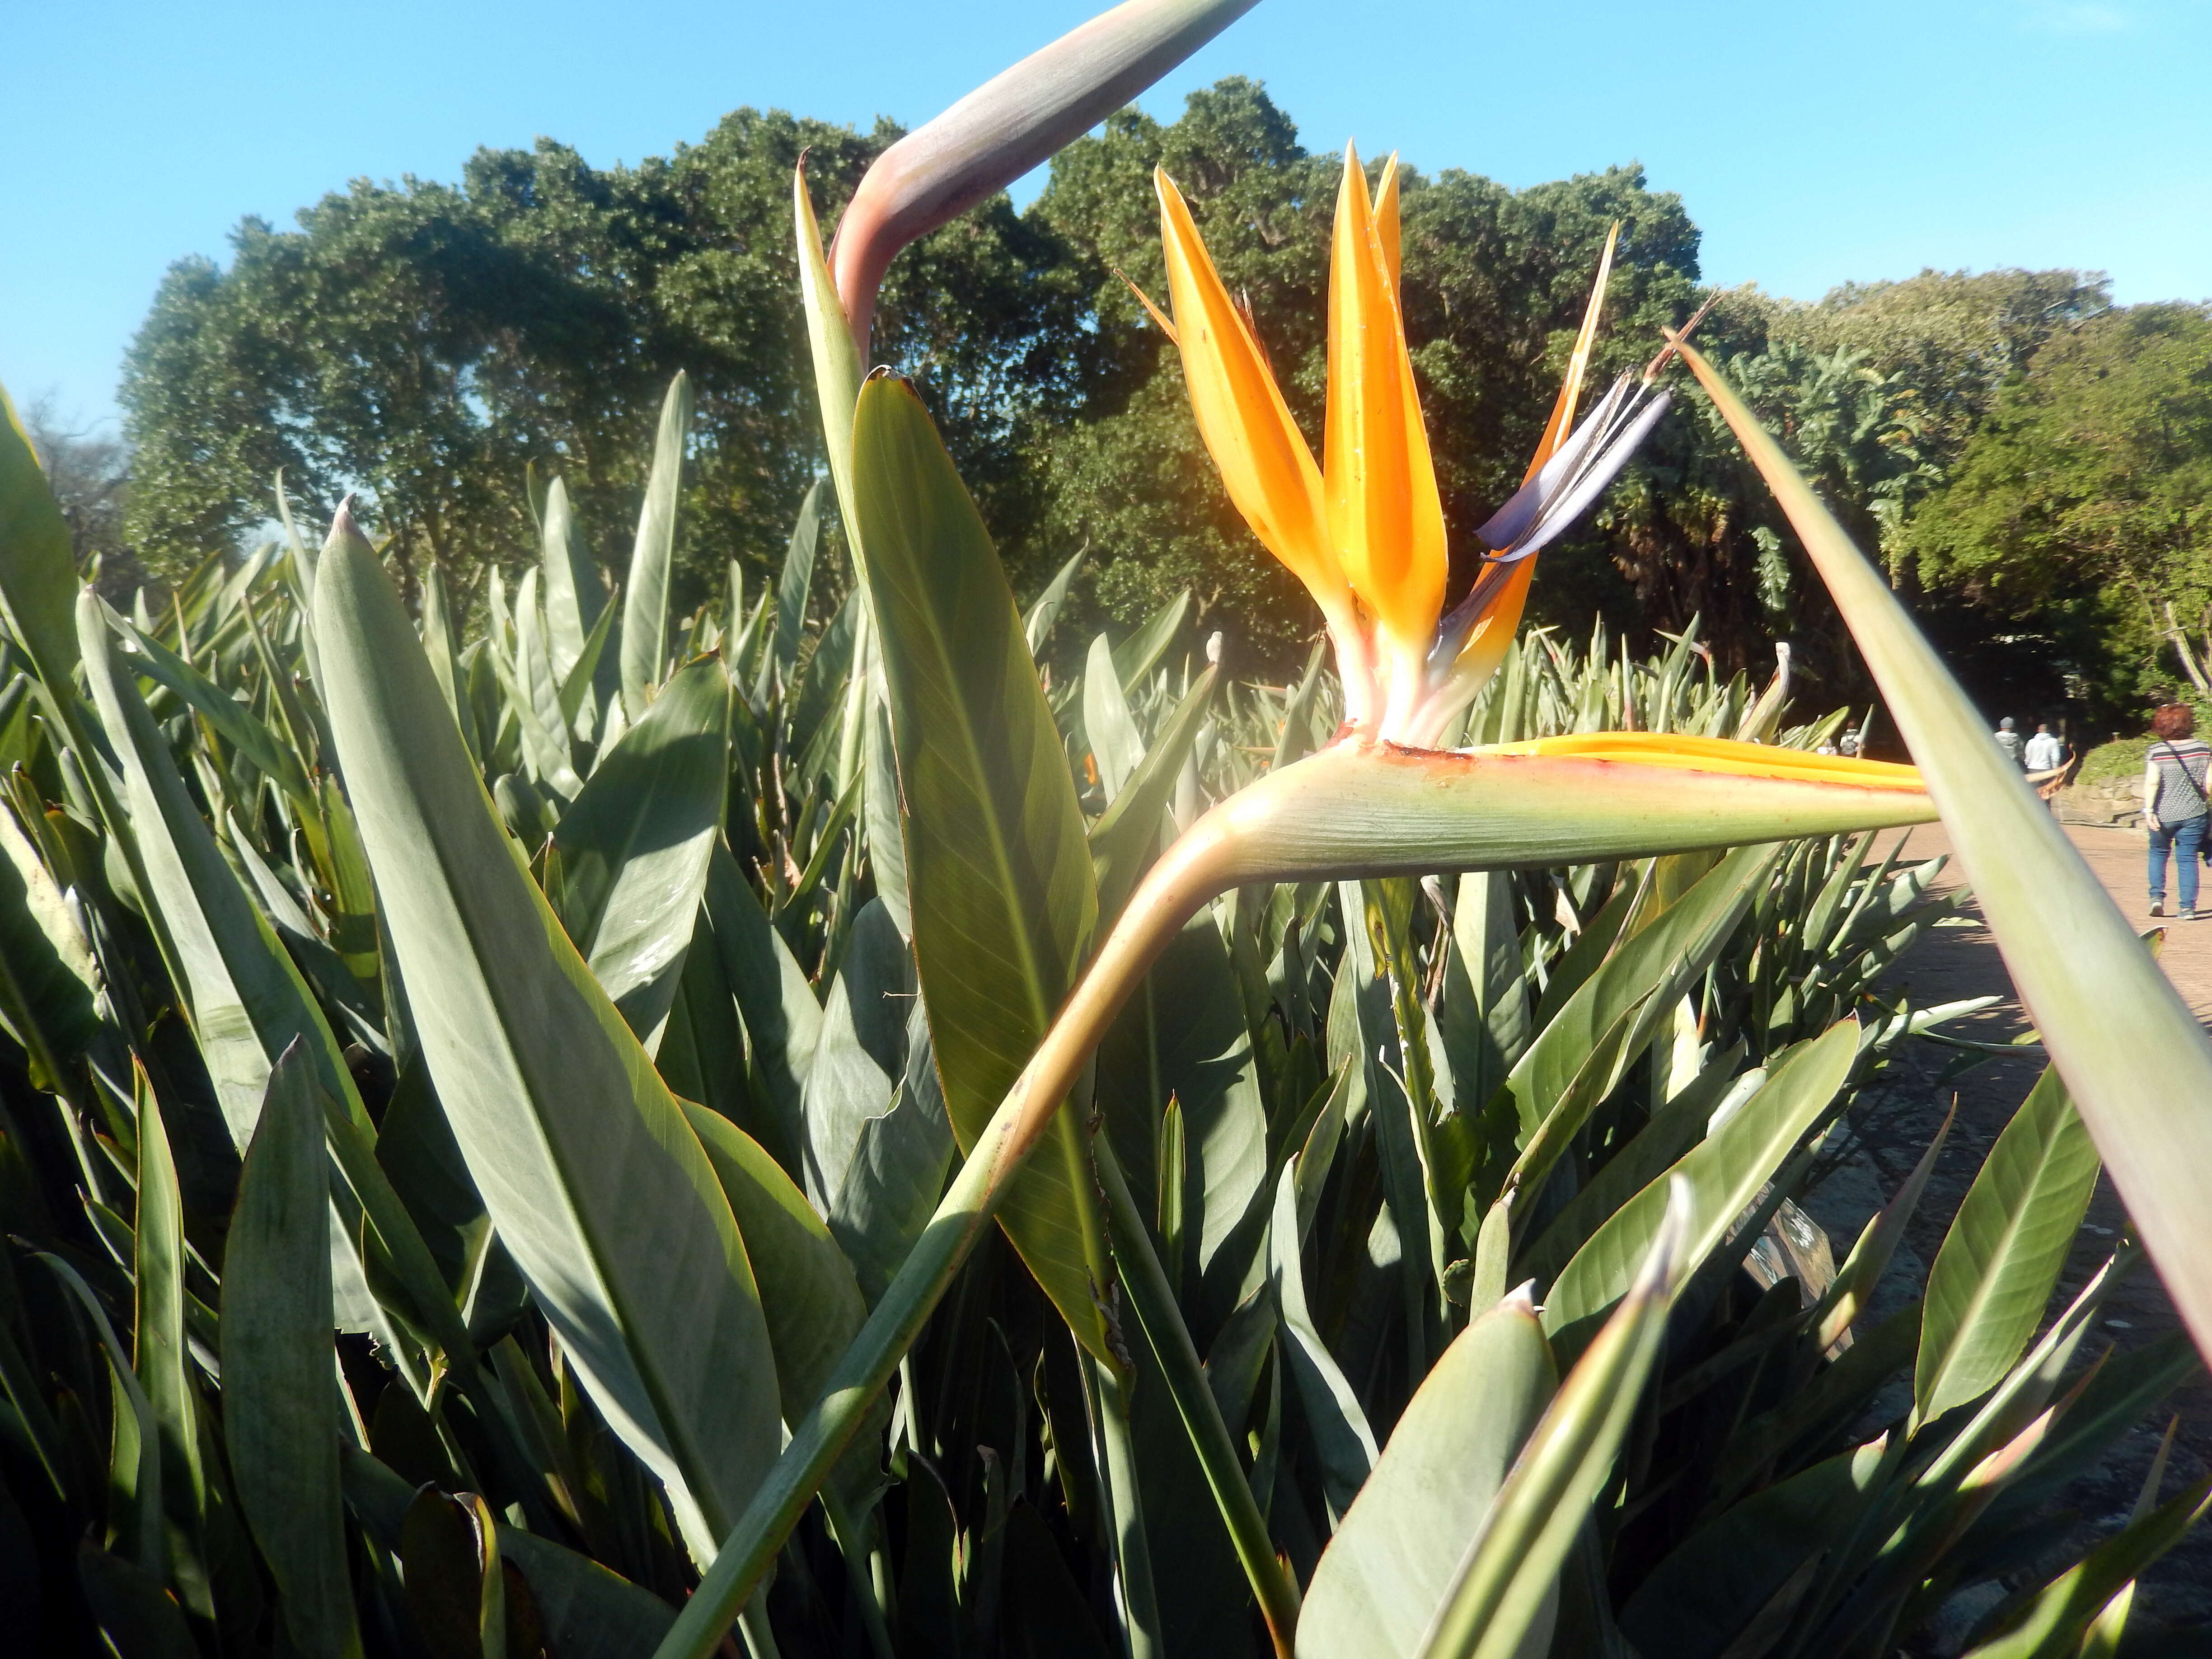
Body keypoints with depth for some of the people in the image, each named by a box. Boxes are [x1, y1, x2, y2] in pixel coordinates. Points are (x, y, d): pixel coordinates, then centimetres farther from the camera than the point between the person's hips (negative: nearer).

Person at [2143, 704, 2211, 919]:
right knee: (2188, 858, 6)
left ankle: (2157, 896, 7)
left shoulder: (2156, 751, -9)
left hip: (2163, 815, -1)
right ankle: (2188, 907, 3)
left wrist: (2148, 810, -20)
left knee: (2158, 853, 19)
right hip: (2193, 813, 1)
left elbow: (2152, 782, -20)